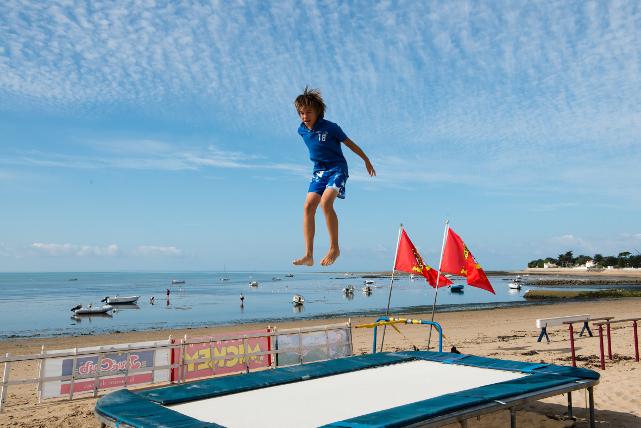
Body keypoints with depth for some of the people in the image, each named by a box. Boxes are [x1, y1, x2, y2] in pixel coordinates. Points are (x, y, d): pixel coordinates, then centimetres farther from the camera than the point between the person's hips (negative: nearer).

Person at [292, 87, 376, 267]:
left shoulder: (330, 127, -13)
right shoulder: (301, 130, 2)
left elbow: (349, 143, -2)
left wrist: (366, 160, 7)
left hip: (337, 168, -6)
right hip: (318, 170, 6)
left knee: (326, 202, -28)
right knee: (308, 207, -9)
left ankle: (334, 248, -16)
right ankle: (308, 255, -7)